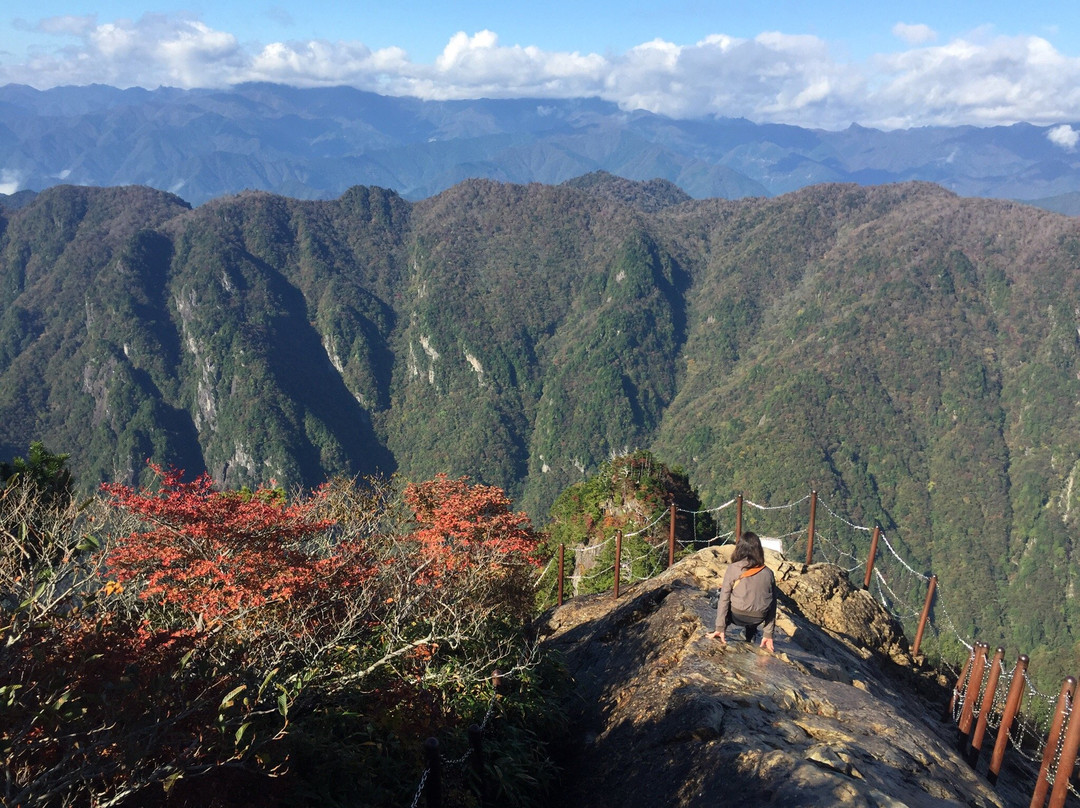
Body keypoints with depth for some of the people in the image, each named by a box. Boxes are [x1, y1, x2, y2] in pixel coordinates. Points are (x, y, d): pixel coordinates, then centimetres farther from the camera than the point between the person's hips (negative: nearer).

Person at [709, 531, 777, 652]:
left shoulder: (733, 569, -9)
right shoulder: (768, 573, 0)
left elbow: (724, 599, -9)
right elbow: (772, 605, 3)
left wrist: (720, 628, -4)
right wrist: (768, 634, 9)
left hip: (737, 617, -3)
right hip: (758, 619, 3)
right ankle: (751, 635, 24)